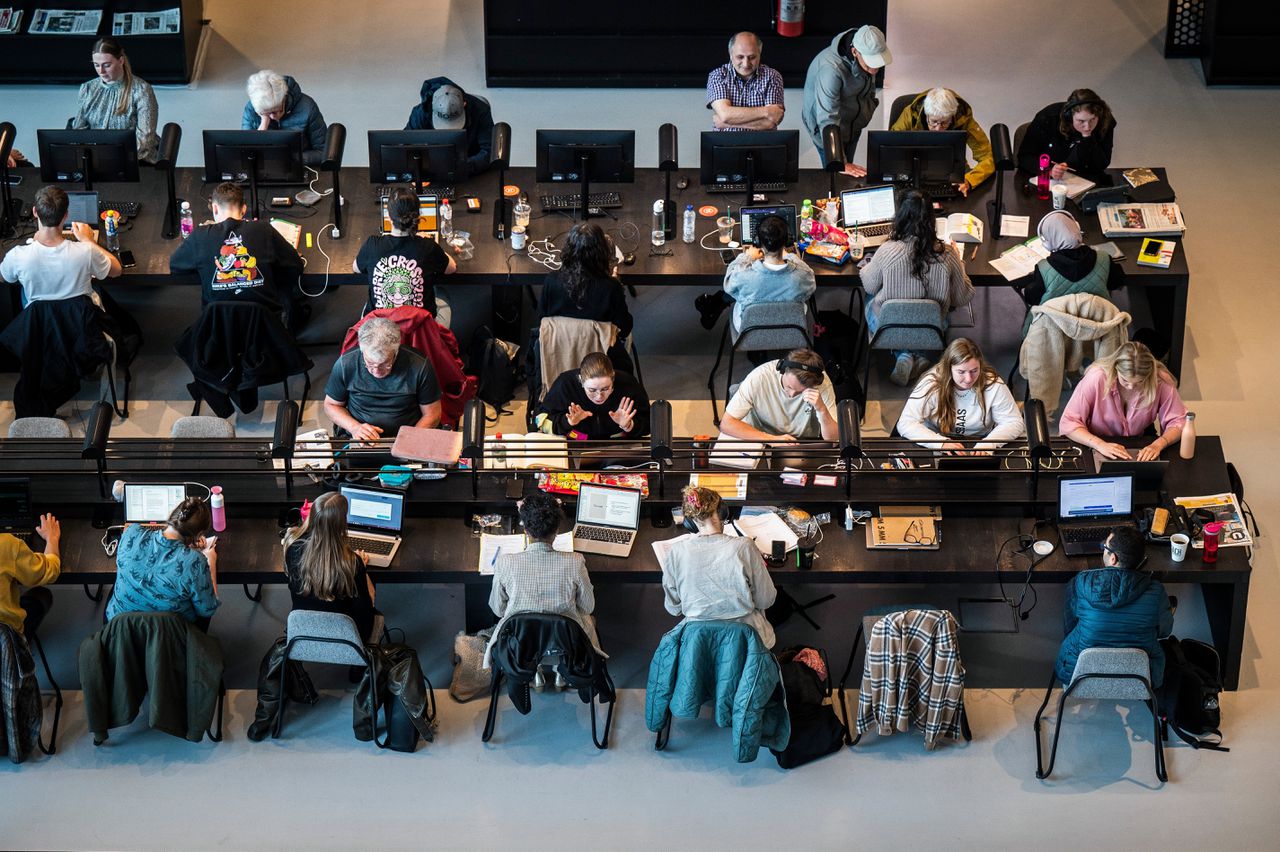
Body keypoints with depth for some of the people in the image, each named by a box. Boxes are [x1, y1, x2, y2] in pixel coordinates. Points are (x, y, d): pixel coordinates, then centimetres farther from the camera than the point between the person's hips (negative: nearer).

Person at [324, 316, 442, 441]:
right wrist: (354, 427, -11)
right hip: (358, 440, 0)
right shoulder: (345, 365, -8)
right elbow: (330, 405, 7)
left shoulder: (418, 367, -12)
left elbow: (432, 415, -1)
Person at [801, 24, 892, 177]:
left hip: (853, 123, 7)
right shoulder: (831, 69, -41)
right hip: (826, 128, -7)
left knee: (848, 174, 18)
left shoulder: (869, 56, -17)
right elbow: (828, 120, -42)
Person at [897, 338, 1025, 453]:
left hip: (978, 450, 1)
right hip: (938, 451, -1)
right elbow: (906, 424, -18)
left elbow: (1014, 423, -7)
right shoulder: (931, 383, -17)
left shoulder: (993, 385, -13)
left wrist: (987, 444, -26)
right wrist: (941, 443, -32)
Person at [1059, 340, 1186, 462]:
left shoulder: (1161, 381, -17)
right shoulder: (1096, 378, -22)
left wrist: (1158, 444, -28)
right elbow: (1068, 423, -19)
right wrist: (1100, 444, -34)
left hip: (1142, 450, 2)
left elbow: (1178, 422, -8)